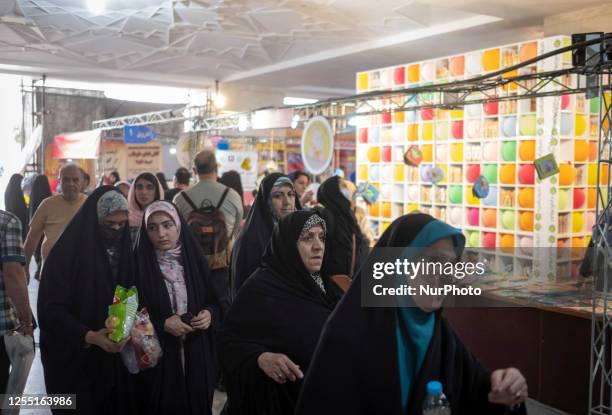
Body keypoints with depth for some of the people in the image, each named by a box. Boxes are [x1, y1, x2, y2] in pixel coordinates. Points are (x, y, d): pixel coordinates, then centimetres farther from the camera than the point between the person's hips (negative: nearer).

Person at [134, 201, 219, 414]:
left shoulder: (196, 261, 3)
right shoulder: (139, 264, -6)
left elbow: (215, 302, 10)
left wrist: (209, 314, -11)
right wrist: (162, 324, -17)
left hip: (197, 357, 3)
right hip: (157, 359, -3)